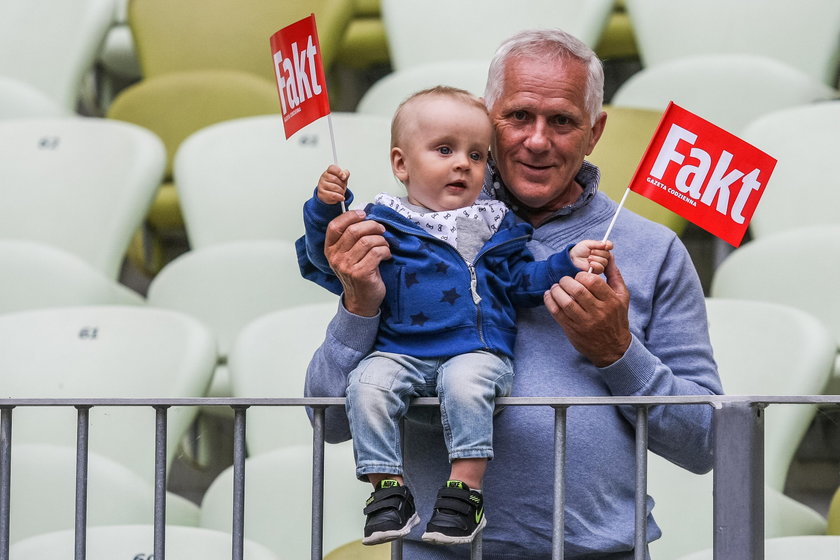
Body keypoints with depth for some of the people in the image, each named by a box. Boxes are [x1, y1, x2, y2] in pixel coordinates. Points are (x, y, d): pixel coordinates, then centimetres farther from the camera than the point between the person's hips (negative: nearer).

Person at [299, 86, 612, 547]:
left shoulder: (494, 226, 17)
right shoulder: (383, 223, 9)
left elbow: (522, 281, 18)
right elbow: (326, 258, 5)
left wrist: (569, 263, 4)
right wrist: (326, 207, -11)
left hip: (477, 352, 0)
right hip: (401, 353, 0)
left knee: (465, 382, -34)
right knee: (368, 383, -28)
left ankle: (466, 489, -27)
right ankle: (387, 488, -20)